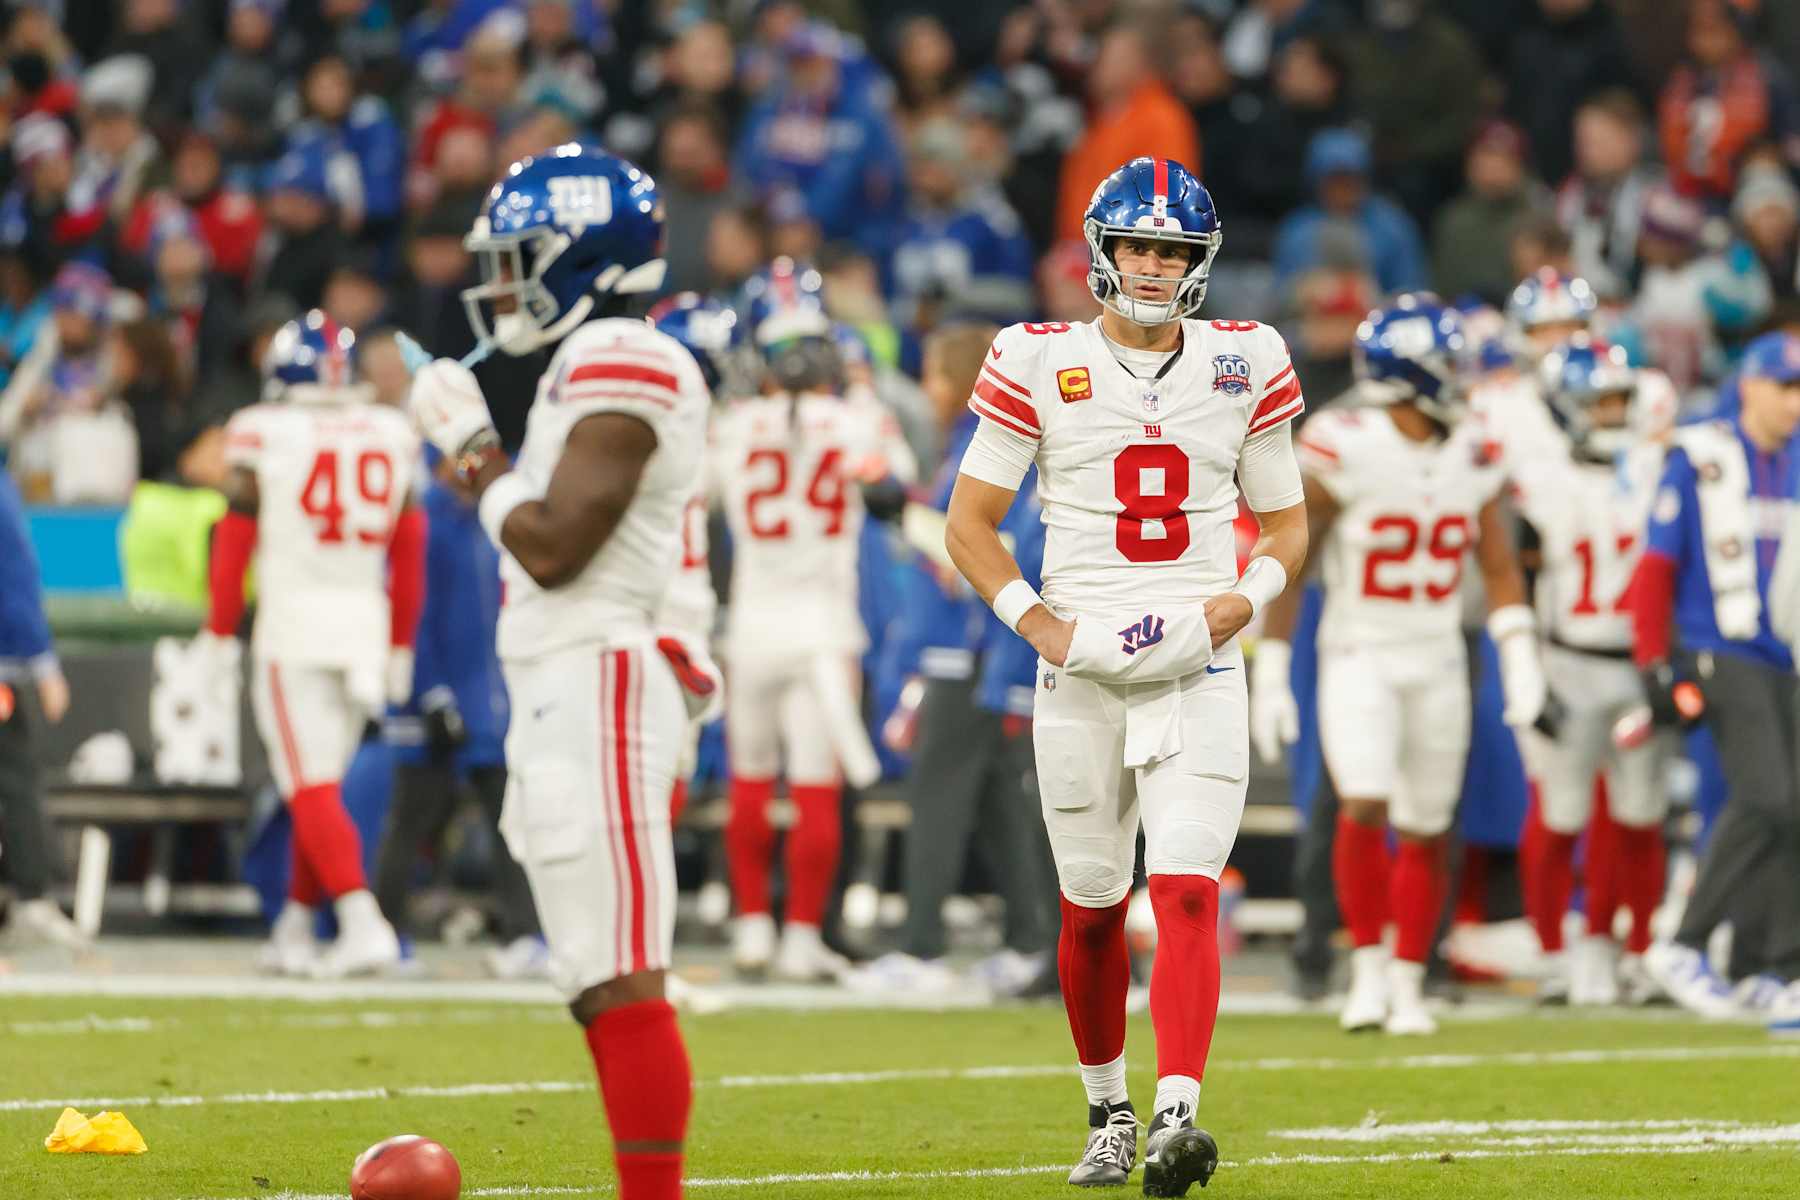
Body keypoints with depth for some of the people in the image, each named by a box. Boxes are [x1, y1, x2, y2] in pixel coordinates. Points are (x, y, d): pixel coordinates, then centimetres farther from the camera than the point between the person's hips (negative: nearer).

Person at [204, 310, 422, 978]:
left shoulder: (262, 435, -4)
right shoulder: (391, 436, 7)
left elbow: (236, 539, -1)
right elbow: (409, 551, 12)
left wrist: (220, 631, 9)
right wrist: (400, 646, 20)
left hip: (293, 620, -4)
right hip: (367, 621, 4)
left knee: (311, 785, -6)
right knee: (320, 784, 15)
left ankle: (363, 922, -20)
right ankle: (294, 933, 21)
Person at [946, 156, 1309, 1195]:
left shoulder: (1244, 366, 6)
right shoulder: (1040, 365, 1)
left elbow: (1288, 523, 15)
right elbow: (970, 523, 5)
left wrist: (1251, 594, -6)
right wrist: (1039, 623, -8)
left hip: (1200, 669, 0)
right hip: (1082, 673, 0)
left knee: (1188, 894, -16)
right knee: (1092, 907, 9)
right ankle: (1108, 1114, 28)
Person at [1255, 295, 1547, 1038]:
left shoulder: (1469, 456, 1)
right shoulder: (1343, 448, -13)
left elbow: (1500, 569, 8)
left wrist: (1520, 660, -4)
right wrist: (1269, 676, -8)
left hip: (1438, 663, 4)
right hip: (1358, 660, -4)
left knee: (1426, 834, 6)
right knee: (1364, 808, -20)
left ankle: (1407, 985, 18)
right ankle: (1368, 965, -4)